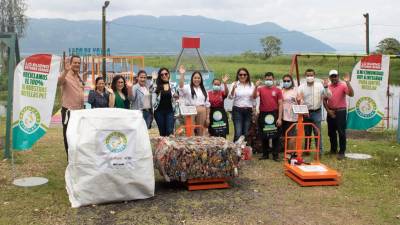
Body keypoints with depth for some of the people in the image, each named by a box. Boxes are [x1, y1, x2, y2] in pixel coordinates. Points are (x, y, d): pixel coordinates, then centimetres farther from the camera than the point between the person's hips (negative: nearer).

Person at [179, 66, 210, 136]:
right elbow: (181, 87, -21)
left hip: (202, 114, 4)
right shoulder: (188, 88, 3)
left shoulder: (203, 90, 15)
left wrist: (208, 117, 9)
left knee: (201, 133, 6)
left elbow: (207, 104, 14)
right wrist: (182, 74, -32)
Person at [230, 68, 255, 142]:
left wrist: (254, 109, 9)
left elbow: (254, 98, 14)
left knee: (246, 133, 6)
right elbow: (231, 97, -14)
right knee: (238, 133, -8)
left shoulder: (251, 85, 8)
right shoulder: (235, 84, -2)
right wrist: (233, 88, -31)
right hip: (237, 110, -3)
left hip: (248, 110, 3)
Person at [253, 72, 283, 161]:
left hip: (274, 114, -1)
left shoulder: (277, 90, 3)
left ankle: (275, 155, 11)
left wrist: (279, 118, -6)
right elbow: (254, 96, -12)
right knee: (264, 136, 9)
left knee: (275, 136, 3)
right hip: (263, 115, 1)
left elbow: (280, 104, 0)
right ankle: (265, 154, 20)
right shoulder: (260, 89, 5)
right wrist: (256, 87, -25)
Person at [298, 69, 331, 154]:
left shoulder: (320, 85, 0)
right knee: (307, 132, 11)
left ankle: (319, 151, -1)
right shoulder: (301, 87, 1)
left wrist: (326, 87, -18)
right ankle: (307, 150, 21)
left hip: (317, 112, -2)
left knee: (317, 132, -6)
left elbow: (329, 96, -4)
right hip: (306, 112, 2)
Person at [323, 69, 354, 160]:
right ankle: (333, 150, 27)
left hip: (341, 111, -5)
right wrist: (328, 110, -3)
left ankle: (342, 152, 2)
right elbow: (325, 100, 8)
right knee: (331, 132, 13)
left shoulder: (343, 85, -6)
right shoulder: (327, 87, 6)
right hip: (330, 112, 5)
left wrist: (347, 82, -27)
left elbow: (351, 94, -22)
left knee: (341, 132, -4)